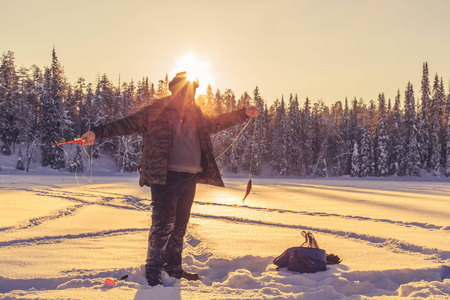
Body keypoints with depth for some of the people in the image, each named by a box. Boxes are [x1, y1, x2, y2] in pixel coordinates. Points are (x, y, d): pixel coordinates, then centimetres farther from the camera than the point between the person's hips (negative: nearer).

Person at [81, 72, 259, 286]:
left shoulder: (195, 114, 17)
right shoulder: (156, 112, -3)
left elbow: (215, 124, 31)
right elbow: (128, 124, -7)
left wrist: (243, 114, 29)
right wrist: (98, 132, -17)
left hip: (189, 179, 7)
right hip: (166, 178, -7)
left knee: (180, 226, 14)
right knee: (163, 225, -8)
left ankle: (173, 267, 28)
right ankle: (153, 271, 6)